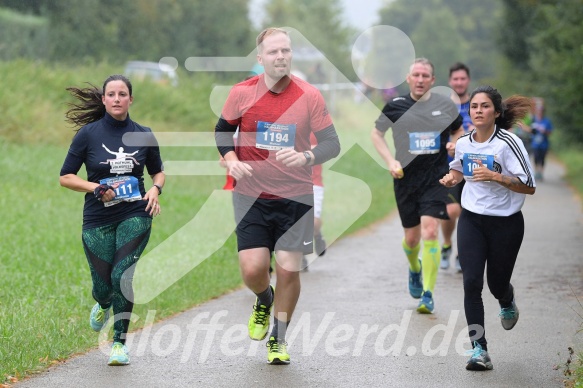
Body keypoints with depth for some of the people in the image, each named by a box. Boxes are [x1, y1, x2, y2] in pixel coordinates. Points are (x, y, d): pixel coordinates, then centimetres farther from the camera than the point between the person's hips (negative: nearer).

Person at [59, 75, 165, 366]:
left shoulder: (144, 135, 3)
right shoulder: (88, 133, -3)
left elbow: (158, 171, 18)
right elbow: (65, 177, 0)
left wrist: (155, 189, -3)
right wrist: (96, 188, -14)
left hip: (135, 215, 0)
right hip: (97, 220, 0)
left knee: (122, 276, -16)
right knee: (103, 284, 1)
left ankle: (120, 342, 3)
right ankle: (103, 305, 42)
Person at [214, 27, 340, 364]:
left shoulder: (310, 96, -7)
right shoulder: (242, 93, -4)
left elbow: (332, 144, -4)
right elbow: (223, 129, 12)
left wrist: (306, 157, -24)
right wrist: (231, 159, -7)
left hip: (295, 197, 0)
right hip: (251, 195, 0)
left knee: (289, 271, -1)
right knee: (253, 269, -10)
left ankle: (279, 339, 21)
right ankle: (264, 300, 29)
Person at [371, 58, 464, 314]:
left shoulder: (445, 105, 2)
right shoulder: (395, 106, 1)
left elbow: (459, 131, 19)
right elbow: (376, 133, 13)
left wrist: (455, 143, -4)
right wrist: (390, 161, -1)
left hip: (436, 177, -1)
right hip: (406, 178, 1)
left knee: (430, 232, -16)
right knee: (411, 237, 10)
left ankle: (428, 294, -11)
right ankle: (414, 269, 46)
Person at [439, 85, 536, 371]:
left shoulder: (508, 143, -16)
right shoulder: (463, 143, 0)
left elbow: (529, 186, -18)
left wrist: (495, 176, -28)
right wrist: (452, 177, 1)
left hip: (506, 224, -3)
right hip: (471, 219, 3)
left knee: (497, 283, 9)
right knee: (471, 282, -11)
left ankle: (507, 301, 49)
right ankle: (479, 349, -8)